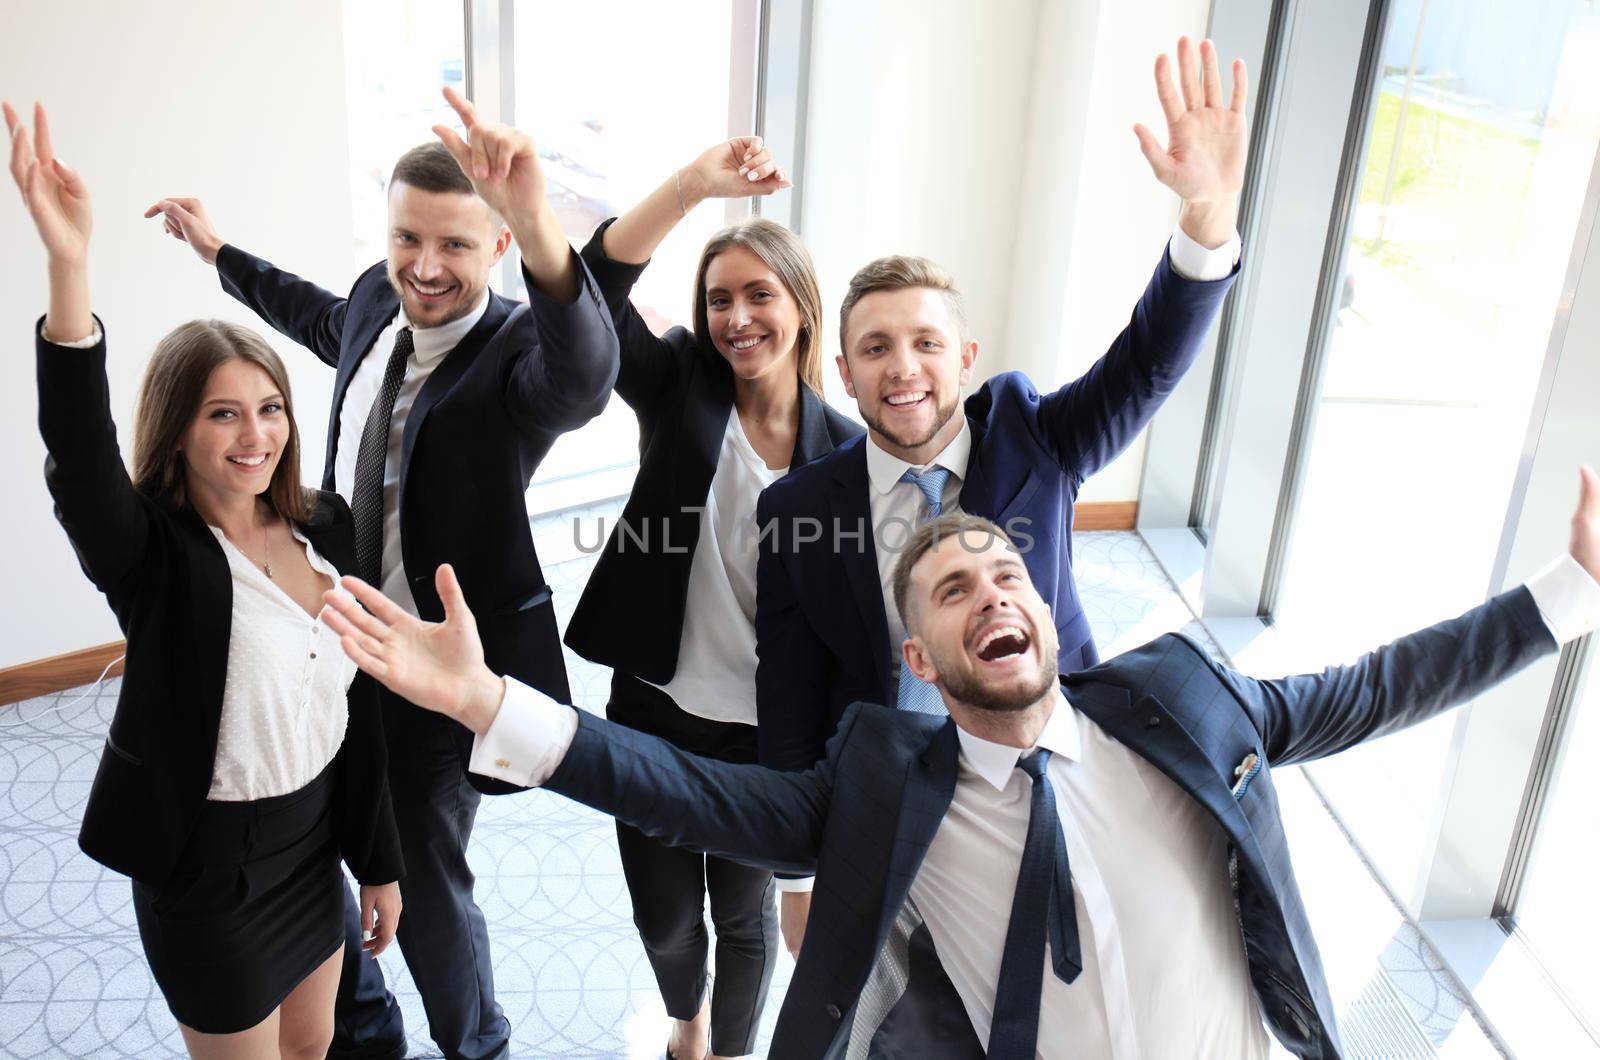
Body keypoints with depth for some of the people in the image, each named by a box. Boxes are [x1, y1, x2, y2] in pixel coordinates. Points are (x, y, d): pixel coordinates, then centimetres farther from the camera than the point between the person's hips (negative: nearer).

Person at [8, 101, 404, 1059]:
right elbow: (81, 459, -42)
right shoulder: (154, 553, -19)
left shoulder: (326, 528, -5)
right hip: (206, 870, -5)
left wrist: (380, 861, 7)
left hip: (313, 840, 5)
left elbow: (359, 702, 1)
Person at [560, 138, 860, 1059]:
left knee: (746, 916, 20)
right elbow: (592, 290, -24)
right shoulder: (679, 390, -7)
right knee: (664, 918, 19)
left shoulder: (841, 449, -8)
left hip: (767, 738, -1)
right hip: (654, 713, 1)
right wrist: (693, 185, -35)